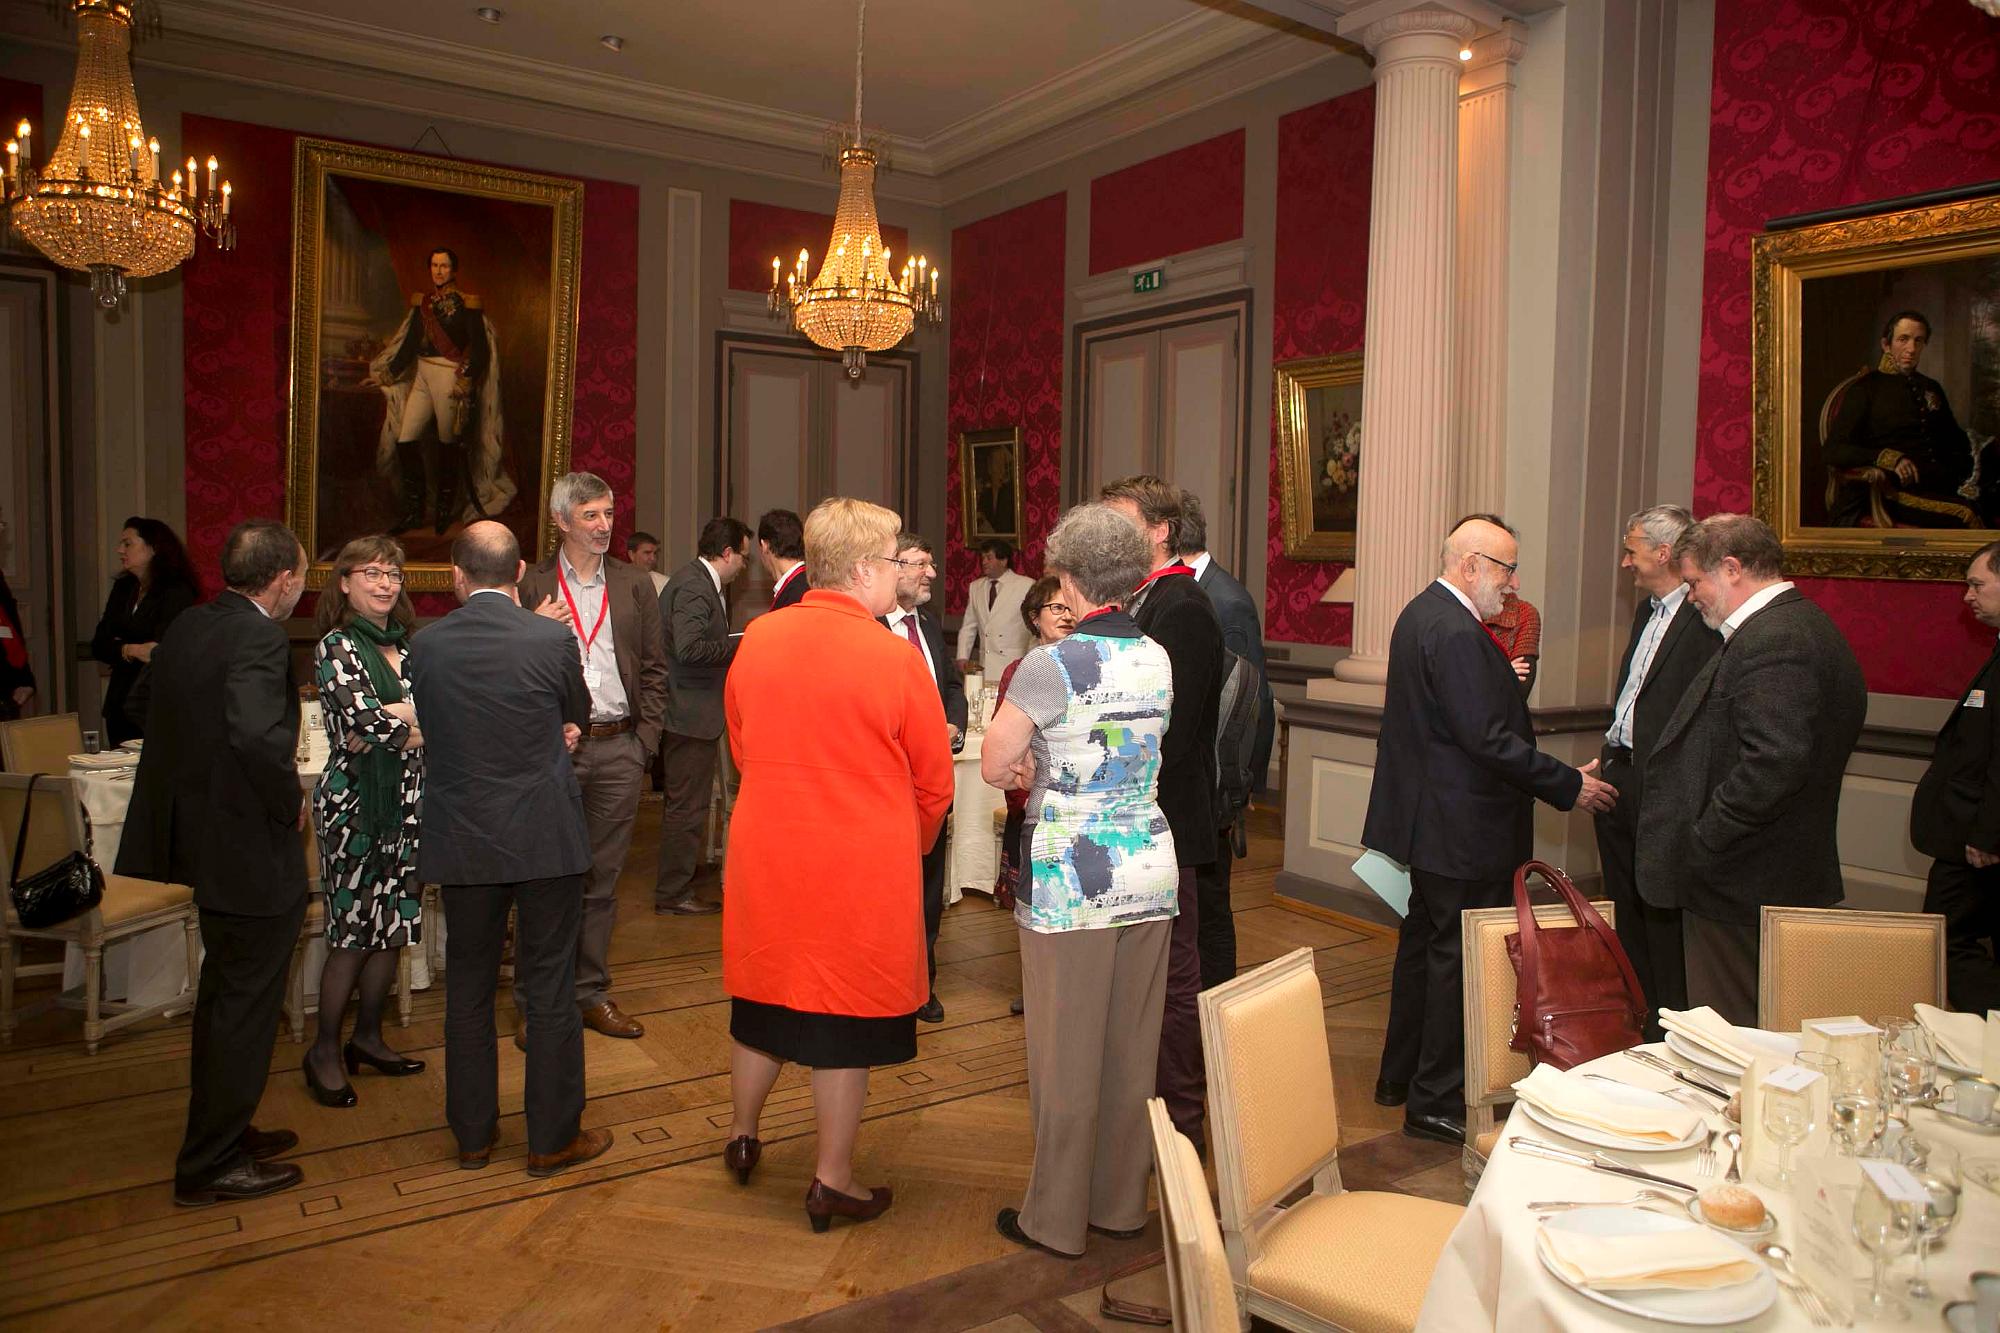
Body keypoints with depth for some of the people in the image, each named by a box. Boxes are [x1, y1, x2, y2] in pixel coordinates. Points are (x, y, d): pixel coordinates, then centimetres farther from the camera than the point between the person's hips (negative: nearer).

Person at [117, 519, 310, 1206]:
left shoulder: (185, 627, 6)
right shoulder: (260, 640, -22)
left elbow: (166, 717, 15)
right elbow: (258, 734, -37)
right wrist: (292, 802, -19)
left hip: (201, 835, 10)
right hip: (252, 851, -9)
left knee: (224, 996, 23)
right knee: (246, 1006, 5)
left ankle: (221, 1131, 39)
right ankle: (211, 1165, 17)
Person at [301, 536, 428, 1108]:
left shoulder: (406, 645, 12)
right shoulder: (337, 646, -8)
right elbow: (365, 717, -20)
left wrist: (390, 724, -12)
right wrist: (418, 722, -5)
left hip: (405, 800, 6)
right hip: (356, 802, -6)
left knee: (395, 925, 11)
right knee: (353, 930, 0)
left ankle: (368, 1038, 27)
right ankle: (325, 1052, 16)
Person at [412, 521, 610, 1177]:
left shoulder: (427, 646, -4)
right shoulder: (552, 639, -13)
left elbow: (433, 727, 9)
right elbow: (577, 717, 3)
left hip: (462, 842, 3)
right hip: (545, 839, -2)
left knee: (468, 988, 16)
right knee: (549, 989, 7)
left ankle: (473, 1134, 28)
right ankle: (554, 1138, 17)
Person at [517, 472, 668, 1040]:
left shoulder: (634, 585, 10)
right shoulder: (531, 587, 2)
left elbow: (654, 668, 11)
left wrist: (644, 740, 3)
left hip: (618, 748, 2)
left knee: (601, 877, 10)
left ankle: (592, 993, 21)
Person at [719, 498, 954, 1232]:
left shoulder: (756, 640, -3)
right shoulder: (895, 659, -16)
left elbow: (740, 744, 10)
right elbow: (934, 783, -7)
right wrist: (908, 847, 13)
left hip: (764, 856, 5)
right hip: (862, 868, -4)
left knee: (764, 993, 22)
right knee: (845, 1011, 9)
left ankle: (742, 1135, 41)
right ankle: (832, 1182, 23)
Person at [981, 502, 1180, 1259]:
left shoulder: (1052, 665, -16)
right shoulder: (1160, 658, 3)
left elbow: (993, 766, -10)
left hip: (1071, 877, -6)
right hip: (1151, 872, 6)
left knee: (1067, 1052, 7)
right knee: (1132, 1047, 16)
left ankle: (1057, 1219, 22)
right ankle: (1121, 1203, 31)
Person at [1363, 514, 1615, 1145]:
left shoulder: (1422, 614, 11)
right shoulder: (1457, 633, -23)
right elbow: (1489, 740, -26)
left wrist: (1503, 681, 8)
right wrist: (1570, 785, -18)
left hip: (1424, 820, 11)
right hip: (1461, 830, -11)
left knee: (1424, 945, 20)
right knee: (1459, 960, 0)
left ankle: (1400, 1077, 32)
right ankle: (1437, 1103, 11)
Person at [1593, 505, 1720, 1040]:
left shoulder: (1706, 619, -17)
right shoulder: (1647, 609, 15)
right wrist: (1608, 756, 16)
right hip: (1620, 777, 10)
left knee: (1663, 921, 2)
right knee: (1625, 914, 18)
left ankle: (1667, 1031, 16)